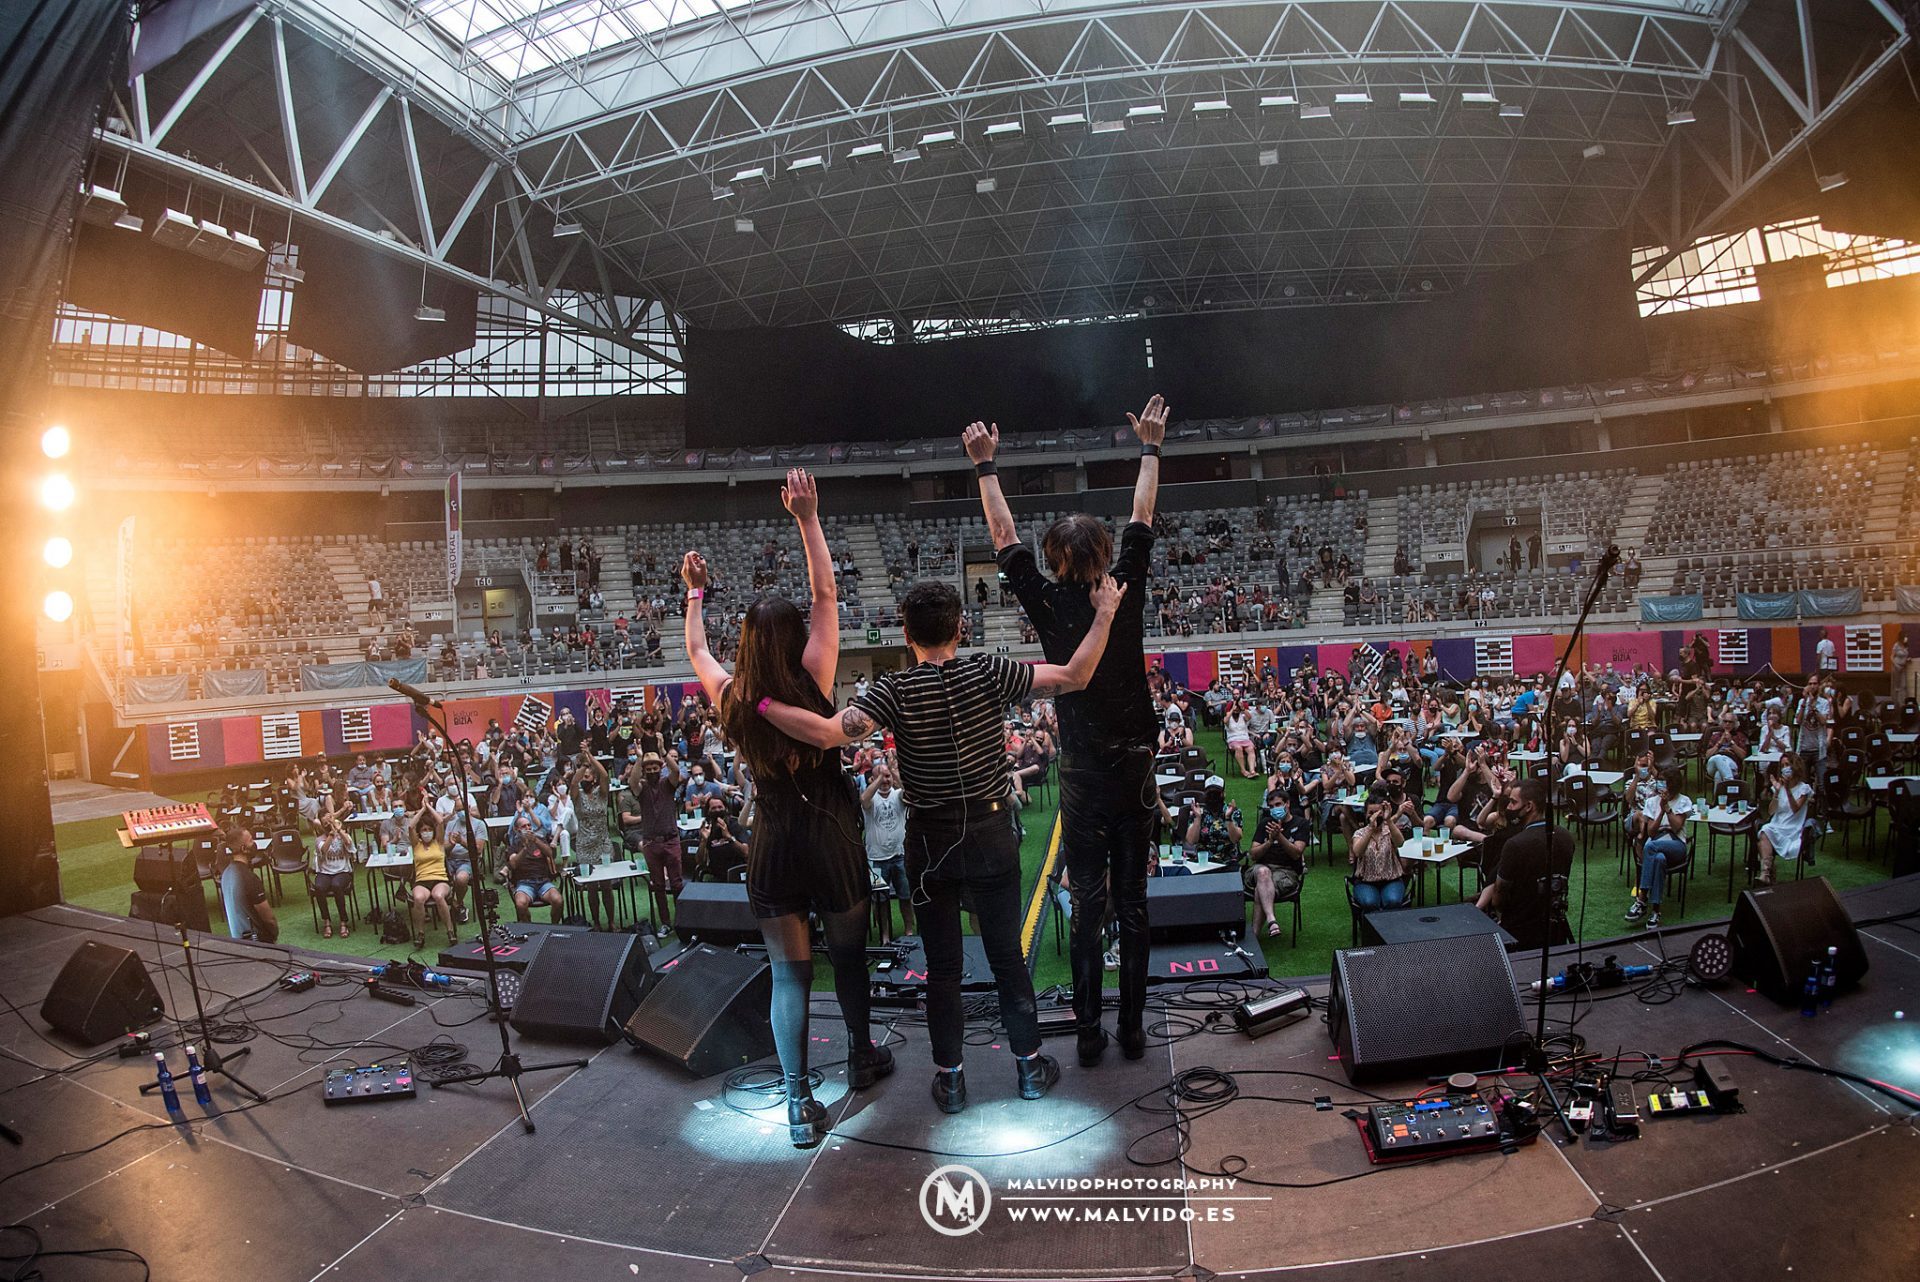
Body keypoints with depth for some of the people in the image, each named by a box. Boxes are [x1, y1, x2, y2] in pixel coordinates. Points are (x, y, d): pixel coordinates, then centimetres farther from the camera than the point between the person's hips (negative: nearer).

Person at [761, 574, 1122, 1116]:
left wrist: (757, 701, -21)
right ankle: (1030, 1063, 27)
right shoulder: (988, 673, -11)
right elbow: (1075, 676, -12)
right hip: (993, 833, 1)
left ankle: (949, 1076, 22)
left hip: (931, 842, -1)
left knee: (942, 964, 12)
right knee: (1008, 955, 15)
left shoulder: (895, 690, -15)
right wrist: (1105, 613, -4)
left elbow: (828, 733, -27)